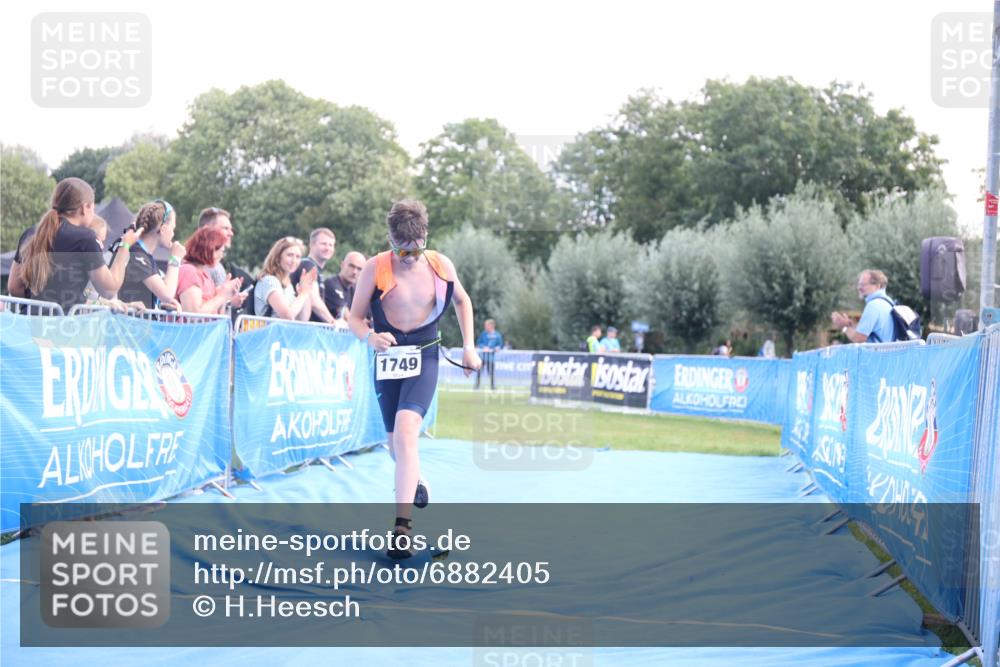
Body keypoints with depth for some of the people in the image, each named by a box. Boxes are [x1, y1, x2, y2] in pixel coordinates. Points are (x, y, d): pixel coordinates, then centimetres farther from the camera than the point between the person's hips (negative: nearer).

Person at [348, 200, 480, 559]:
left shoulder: (440, 265, -7)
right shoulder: (375, 268, -12)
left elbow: (462, 300, 13)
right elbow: (355, 317, -7)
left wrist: (468, 347, 8)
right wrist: (371, 337, -28)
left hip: (424, 357, -2)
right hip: (387, 356, 2)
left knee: (405, 432, -23)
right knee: (395, 442, 12)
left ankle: (402, 524, -27)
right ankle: (415, 480, 49)